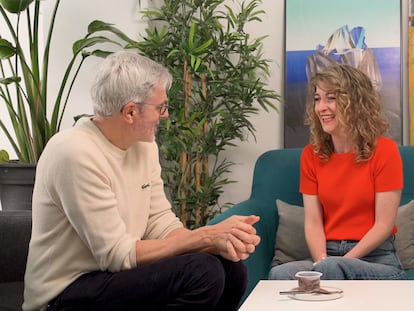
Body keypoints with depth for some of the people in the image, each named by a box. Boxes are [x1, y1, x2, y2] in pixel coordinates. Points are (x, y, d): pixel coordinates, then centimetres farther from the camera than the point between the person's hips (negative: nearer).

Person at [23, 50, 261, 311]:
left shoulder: (144, 144, 4)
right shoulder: (76, 153, -23)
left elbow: (161, 224, 2)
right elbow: (117, 254, -22)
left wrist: (218, 240, -17)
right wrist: (206, 236, -21)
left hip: (113, 272, 8)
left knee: (231, 271, -5)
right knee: (201, 271, -24)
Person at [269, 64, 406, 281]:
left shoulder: (384, 150, -4)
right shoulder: (311, 154, 8)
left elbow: (384, 224, -7)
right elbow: (313, 222, 2)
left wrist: (343, 261, -15)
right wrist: (321, 261, -17)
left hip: (375, 257, -3)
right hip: (326, 256, 3)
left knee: (331, 269, -36)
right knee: (279, 274, -28)